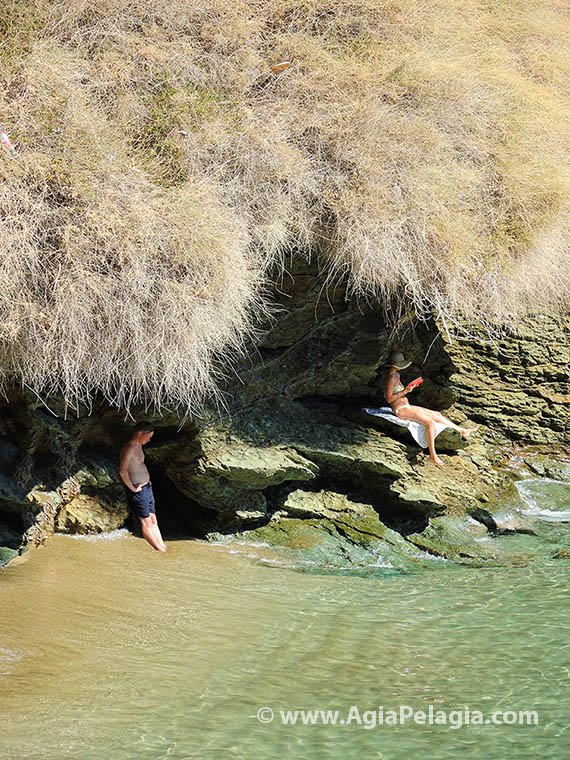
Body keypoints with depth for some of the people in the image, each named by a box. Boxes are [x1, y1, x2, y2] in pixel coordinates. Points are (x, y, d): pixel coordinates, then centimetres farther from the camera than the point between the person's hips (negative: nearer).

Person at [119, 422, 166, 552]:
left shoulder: (139, 446, 12)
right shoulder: (129, 448, -20)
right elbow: (122, 471, -30)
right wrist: (133, 489, -22)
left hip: (147, 487, 10)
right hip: (137, 490, -10)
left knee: (153, 520, 10)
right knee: (146, 522, -2)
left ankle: (162, 546, 12)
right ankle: (159, 551, 1)